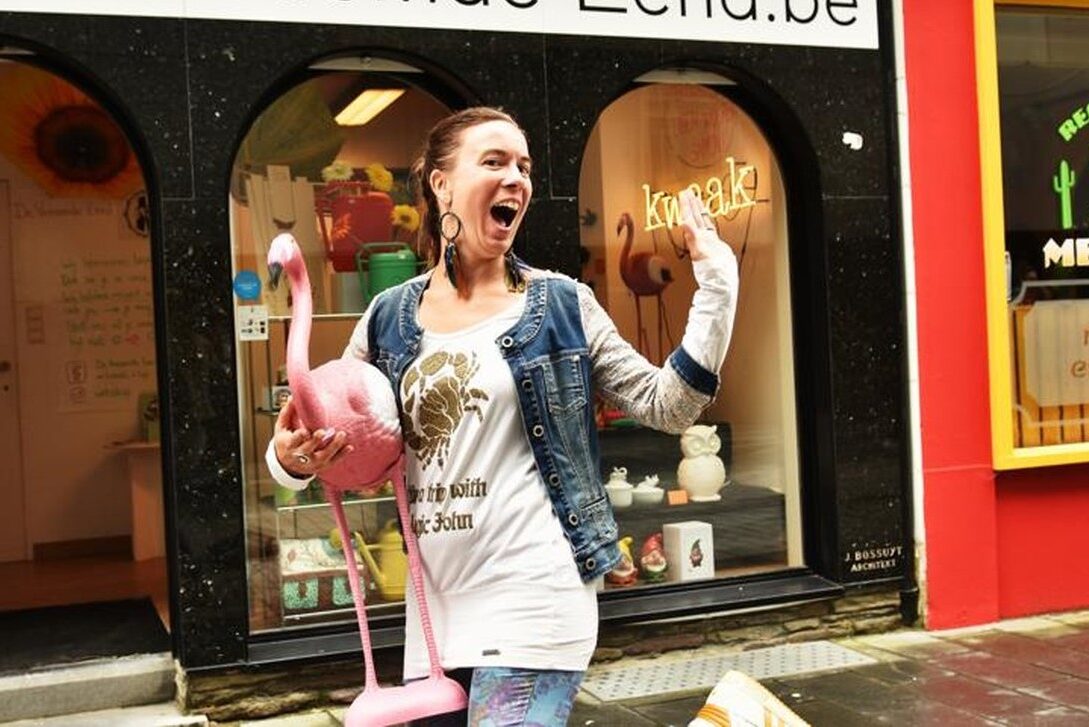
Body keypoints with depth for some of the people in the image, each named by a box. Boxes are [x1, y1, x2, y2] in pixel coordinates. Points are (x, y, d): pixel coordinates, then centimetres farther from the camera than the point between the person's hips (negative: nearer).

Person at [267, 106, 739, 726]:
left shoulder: (562, 304, -1)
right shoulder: (389, 318, 5)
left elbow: (667, 406, -1)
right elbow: (330, 443, 13)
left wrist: (716, 281, -6)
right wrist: (291, 458, -10)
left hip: (532, 598, -4)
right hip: (433, 605, 4)